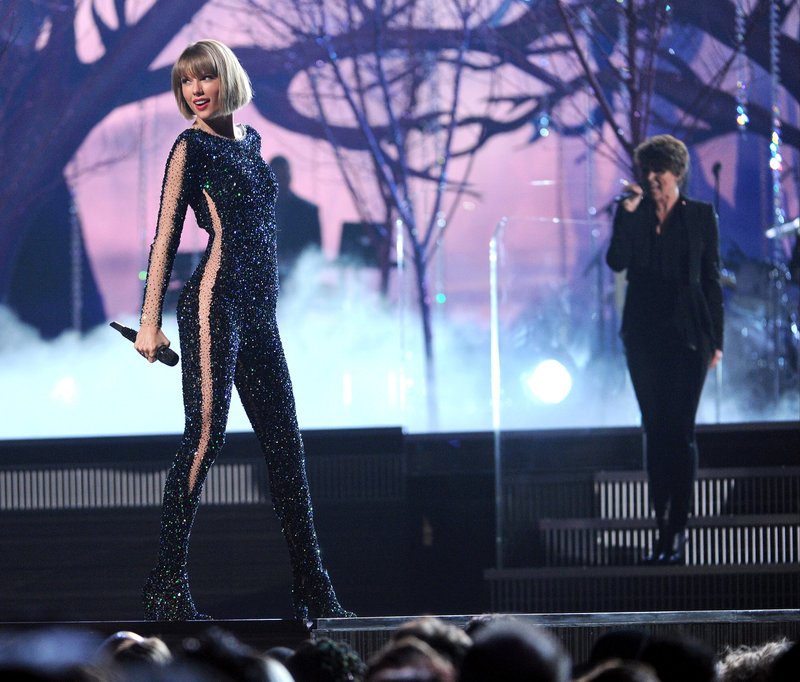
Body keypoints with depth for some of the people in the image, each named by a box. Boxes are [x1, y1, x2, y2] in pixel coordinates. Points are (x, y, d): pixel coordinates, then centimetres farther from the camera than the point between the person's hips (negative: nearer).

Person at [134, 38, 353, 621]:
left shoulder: (249, 140, 17)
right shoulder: (192, 146, -3)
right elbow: (166, 235, -7)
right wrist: (150, 321, -13)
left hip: (258, 310, 8)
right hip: (214, 303, -8)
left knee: (285, 444, 7)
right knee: (206, 437, -11)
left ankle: (313, 592, 11)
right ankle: (167, 588, -9)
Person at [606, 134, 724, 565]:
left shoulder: (700, 216, 3)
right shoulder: (632, 215, 7)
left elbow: (712, 278, 3)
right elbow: (616, 262, -8)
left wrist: (715, 338, -1)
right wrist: (628, 214, -14)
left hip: (687, 333, -3)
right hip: (644, 332, 3)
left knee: (679, 432, -7)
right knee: (655, 431, 5)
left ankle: (677, 533, -7)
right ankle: (662, 532, 9)